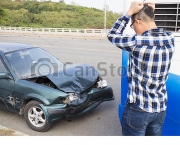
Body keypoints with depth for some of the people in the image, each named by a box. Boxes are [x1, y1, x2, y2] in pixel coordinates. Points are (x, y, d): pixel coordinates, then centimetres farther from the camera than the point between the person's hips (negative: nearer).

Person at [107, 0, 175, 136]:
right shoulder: (170, 39, -4)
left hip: (138, 108, -6)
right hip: (161, 107, 6)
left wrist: (129, 12, -4)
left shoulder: (138, 42, -22)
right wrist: (150, 13, 8)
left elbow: (112, 35, -5)